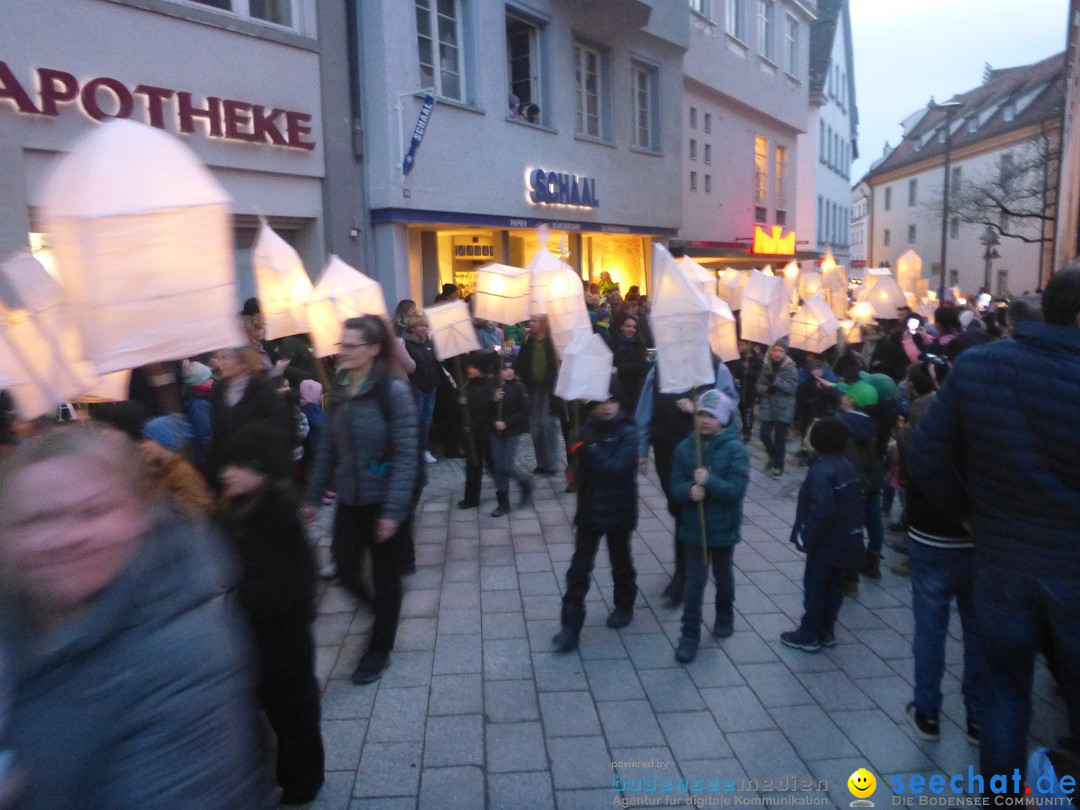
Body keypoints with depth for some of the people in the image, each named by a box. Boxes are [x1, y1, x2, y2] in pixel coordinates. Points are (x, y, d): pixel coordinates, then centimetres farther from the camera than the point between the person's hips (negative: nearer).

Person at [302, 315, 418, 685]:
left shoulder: (393, 391, -16)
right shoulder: (338, 390, 2)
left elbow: (405, 455, -17)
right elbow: (327, 448, 8)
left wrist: (393, 509, -21)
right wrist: (313, 496, 8)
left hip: (383, 499, -5)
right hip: (349, 498, 5)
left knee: (385, 576, 10)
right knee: (345, 568, 9)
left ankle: (379, 649, 30)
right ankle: (382, 611, 40)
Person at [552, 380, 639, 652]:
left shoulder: (628, 433, -12)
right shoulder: (589, 428, -2)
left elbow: (615, 468, -25)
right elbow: (582, 466, 2)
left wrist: (591, 448, -30)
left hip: (617, 510, -2)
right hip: (589, 508, 3)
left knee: (620, 562, 18)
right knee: (579, 568, 1)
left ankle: (625, 606, 42)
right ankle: (571, 627, 6)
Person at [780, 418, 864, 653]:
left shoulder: (822, 471, -22)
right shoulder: (848, 467, 6)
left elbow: (821, 511, -29)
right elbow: (854, 504, 13)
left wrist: (805, 537, -19)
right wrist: (851, 532, 20)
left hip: (825, 544, -8)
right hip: (846, 542, 8)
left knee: (814, 589, 4)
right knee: (834, 587, 17)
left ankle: (809, 635, 14)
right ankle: (826, 631, 28)